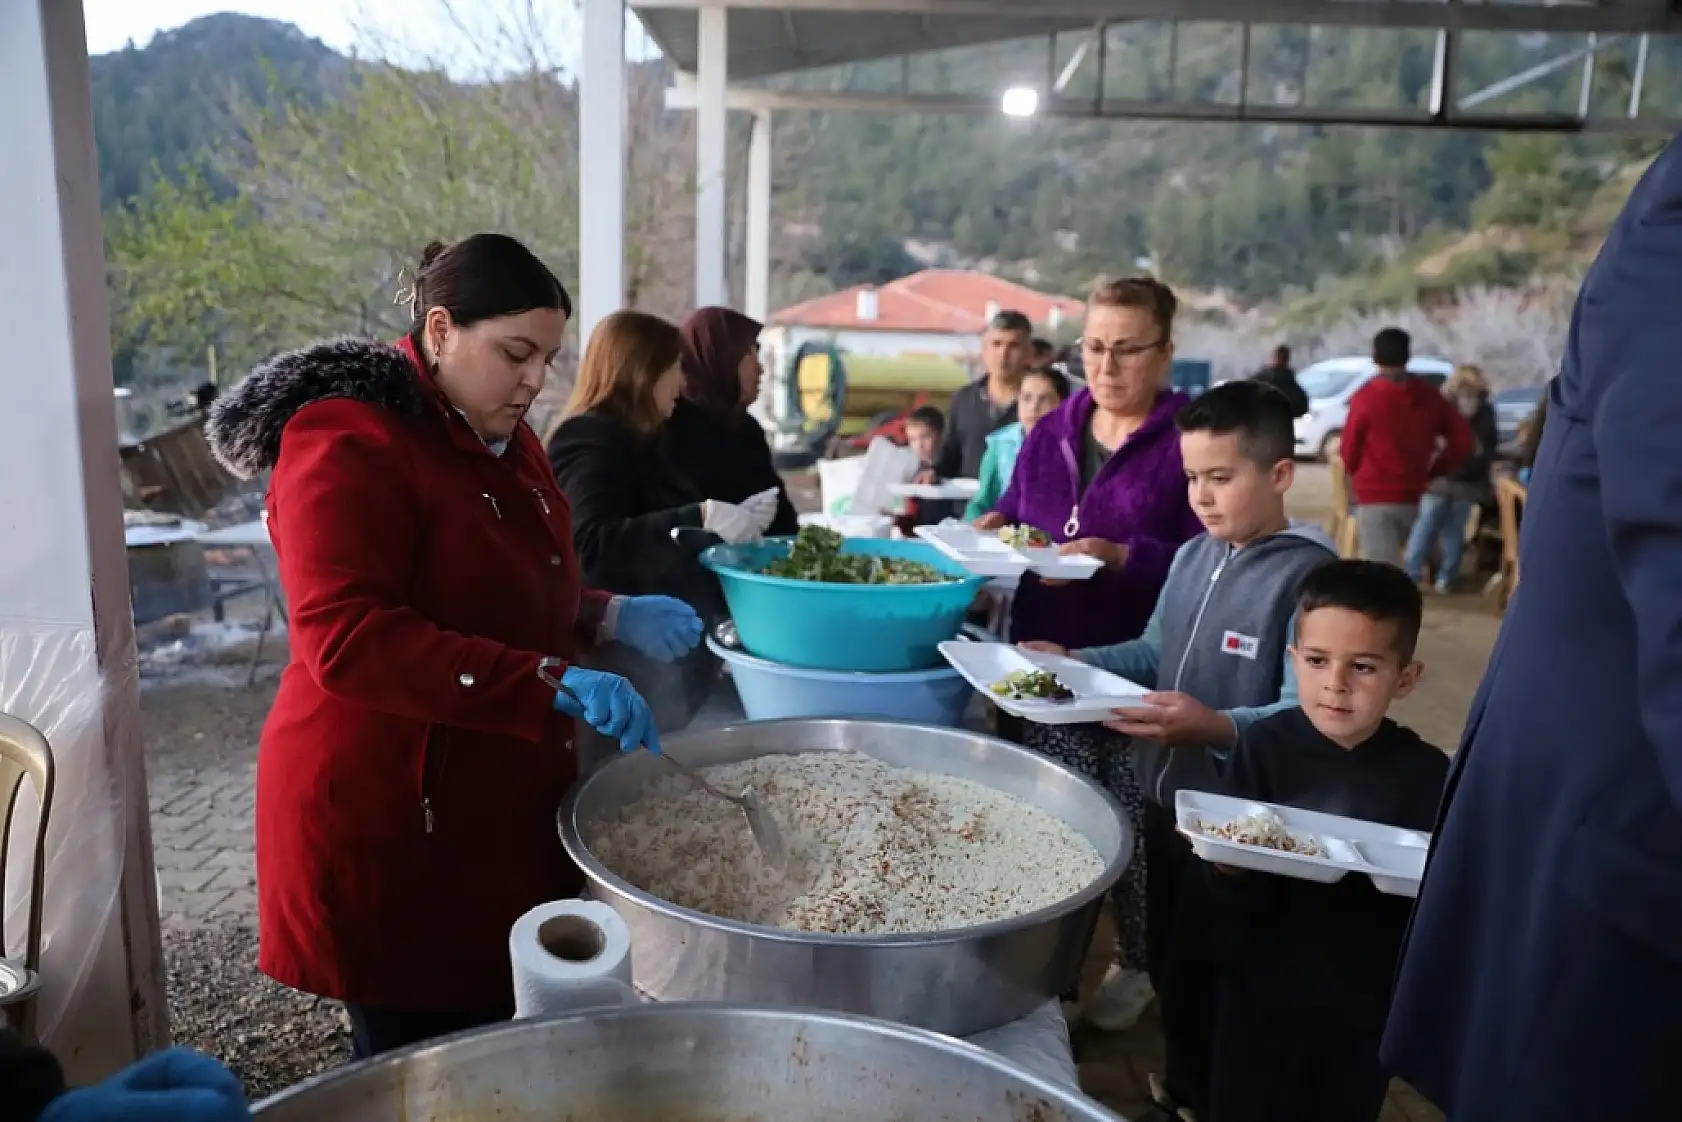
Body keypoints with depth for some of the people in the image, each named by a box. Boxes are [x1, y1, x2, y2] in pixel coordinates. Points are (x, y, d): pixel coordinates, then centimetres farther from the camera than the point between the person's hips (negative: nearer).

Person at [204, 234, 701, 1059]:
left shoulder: (505, 442, 11)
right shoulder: (350, 447, -17)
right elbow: (346, 641, -27)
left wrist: (611, 620, 3)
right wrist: (553, 683, -32)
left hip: (503, 803, 8)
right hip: (388, 820, -8)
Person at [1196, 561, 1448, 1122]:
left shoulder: (1427, 773, -9)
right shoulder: (1265, 746, -12)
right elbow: (1233, 897, -14)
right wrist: (1229, 867, -34)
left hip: (1366, 1004, 1)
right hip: (1261, 991, -1)